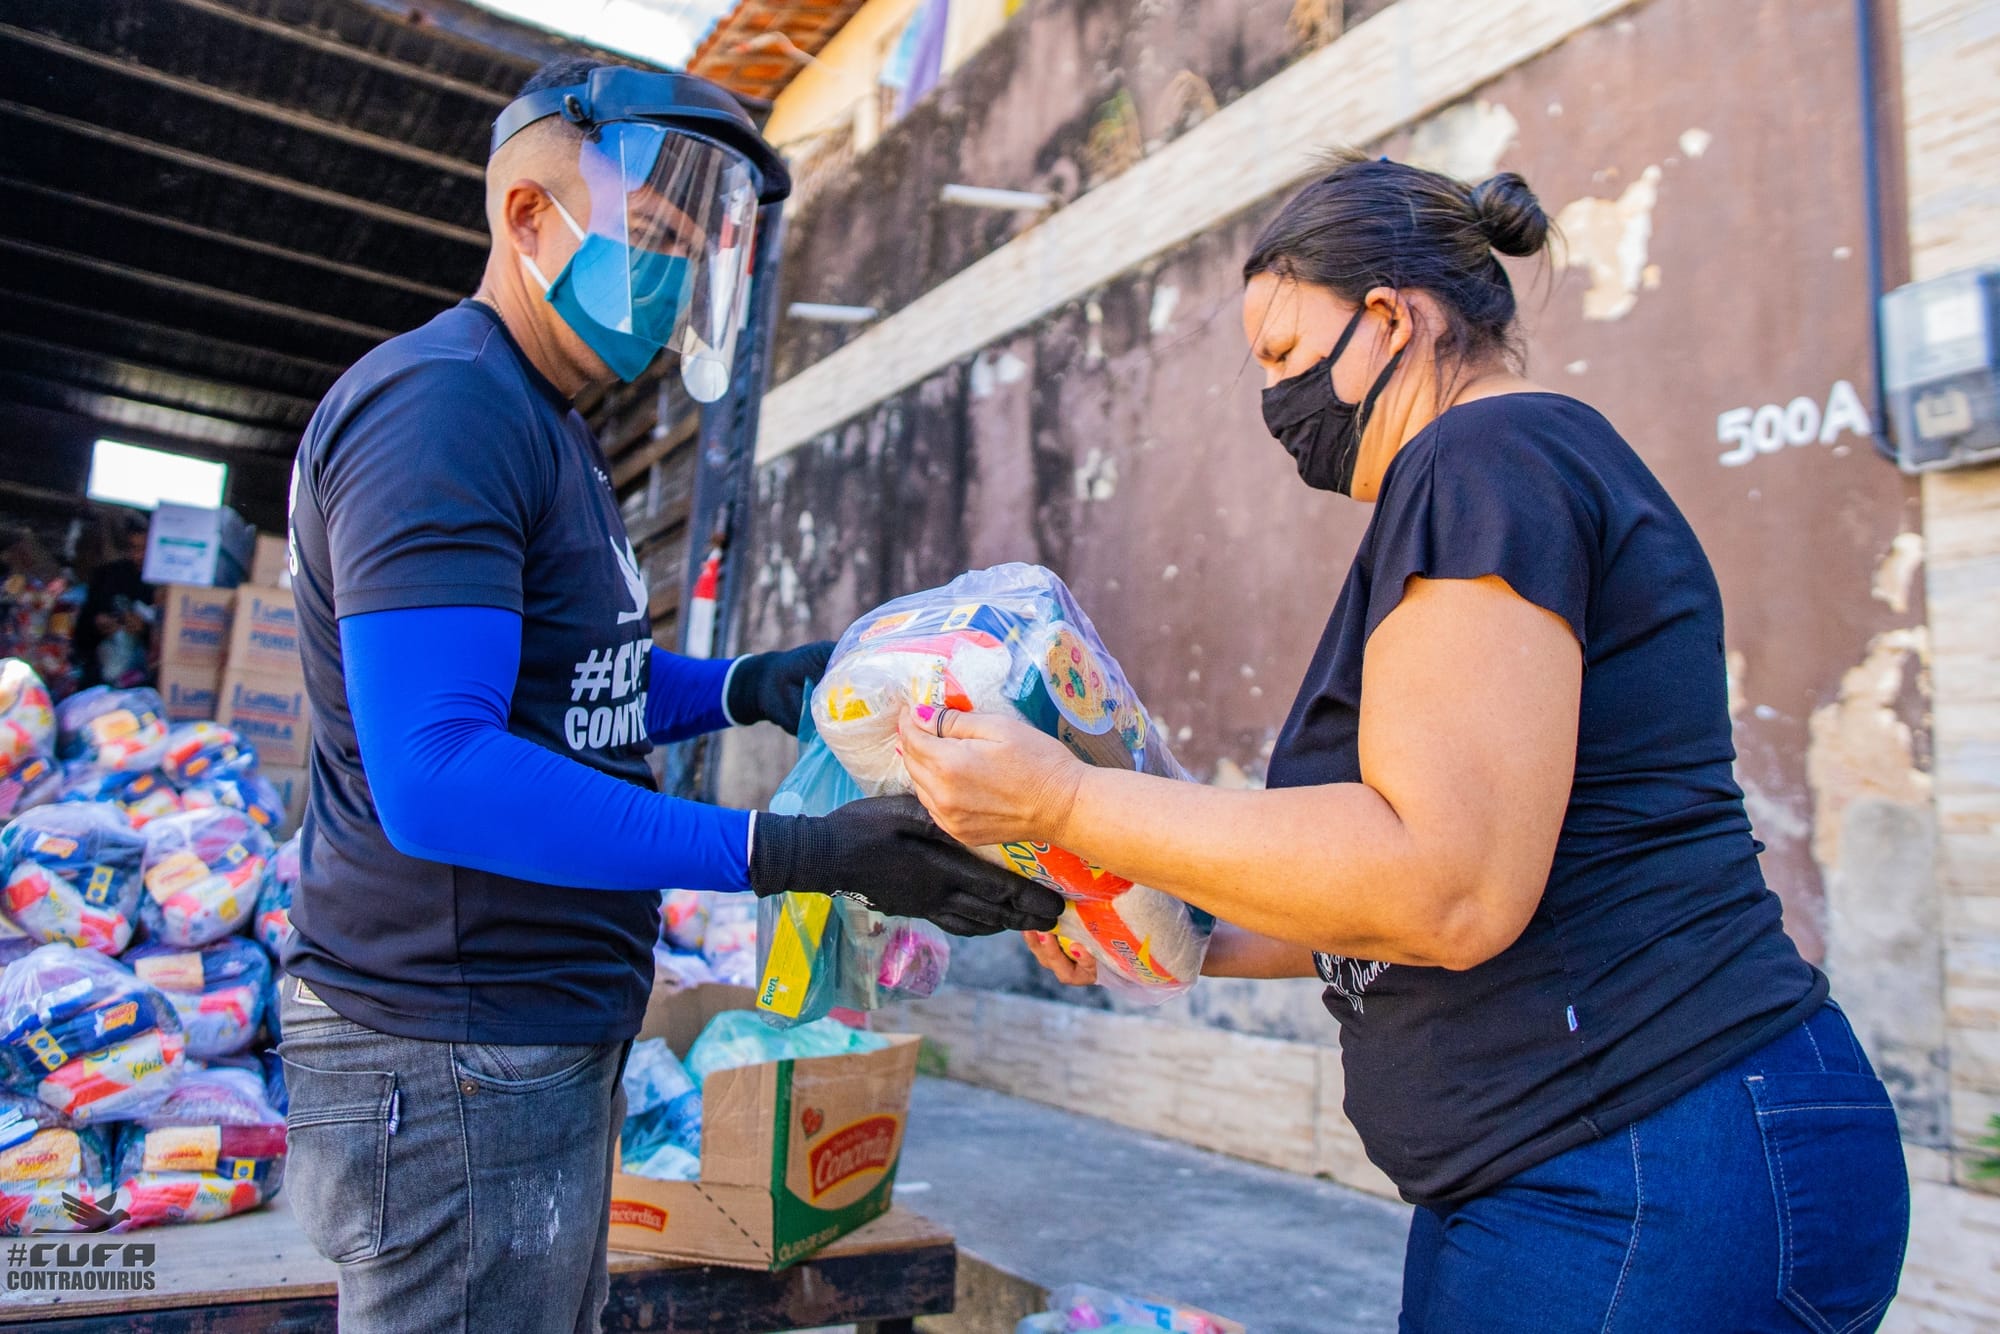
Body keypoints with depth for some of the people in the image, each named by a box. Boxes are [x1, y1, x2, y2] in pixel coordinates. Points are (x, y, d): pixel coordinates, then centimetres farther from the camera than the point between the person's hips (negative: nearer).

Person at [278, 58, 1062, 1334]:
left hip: (544, 1037, 10)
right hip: (457, 1057, -10)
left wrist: (749, 688, 2)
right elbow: (436, 774, -27)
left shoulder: (545, 423, 14)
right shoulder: (442, 407, -18)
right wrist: (794, 855, -30)